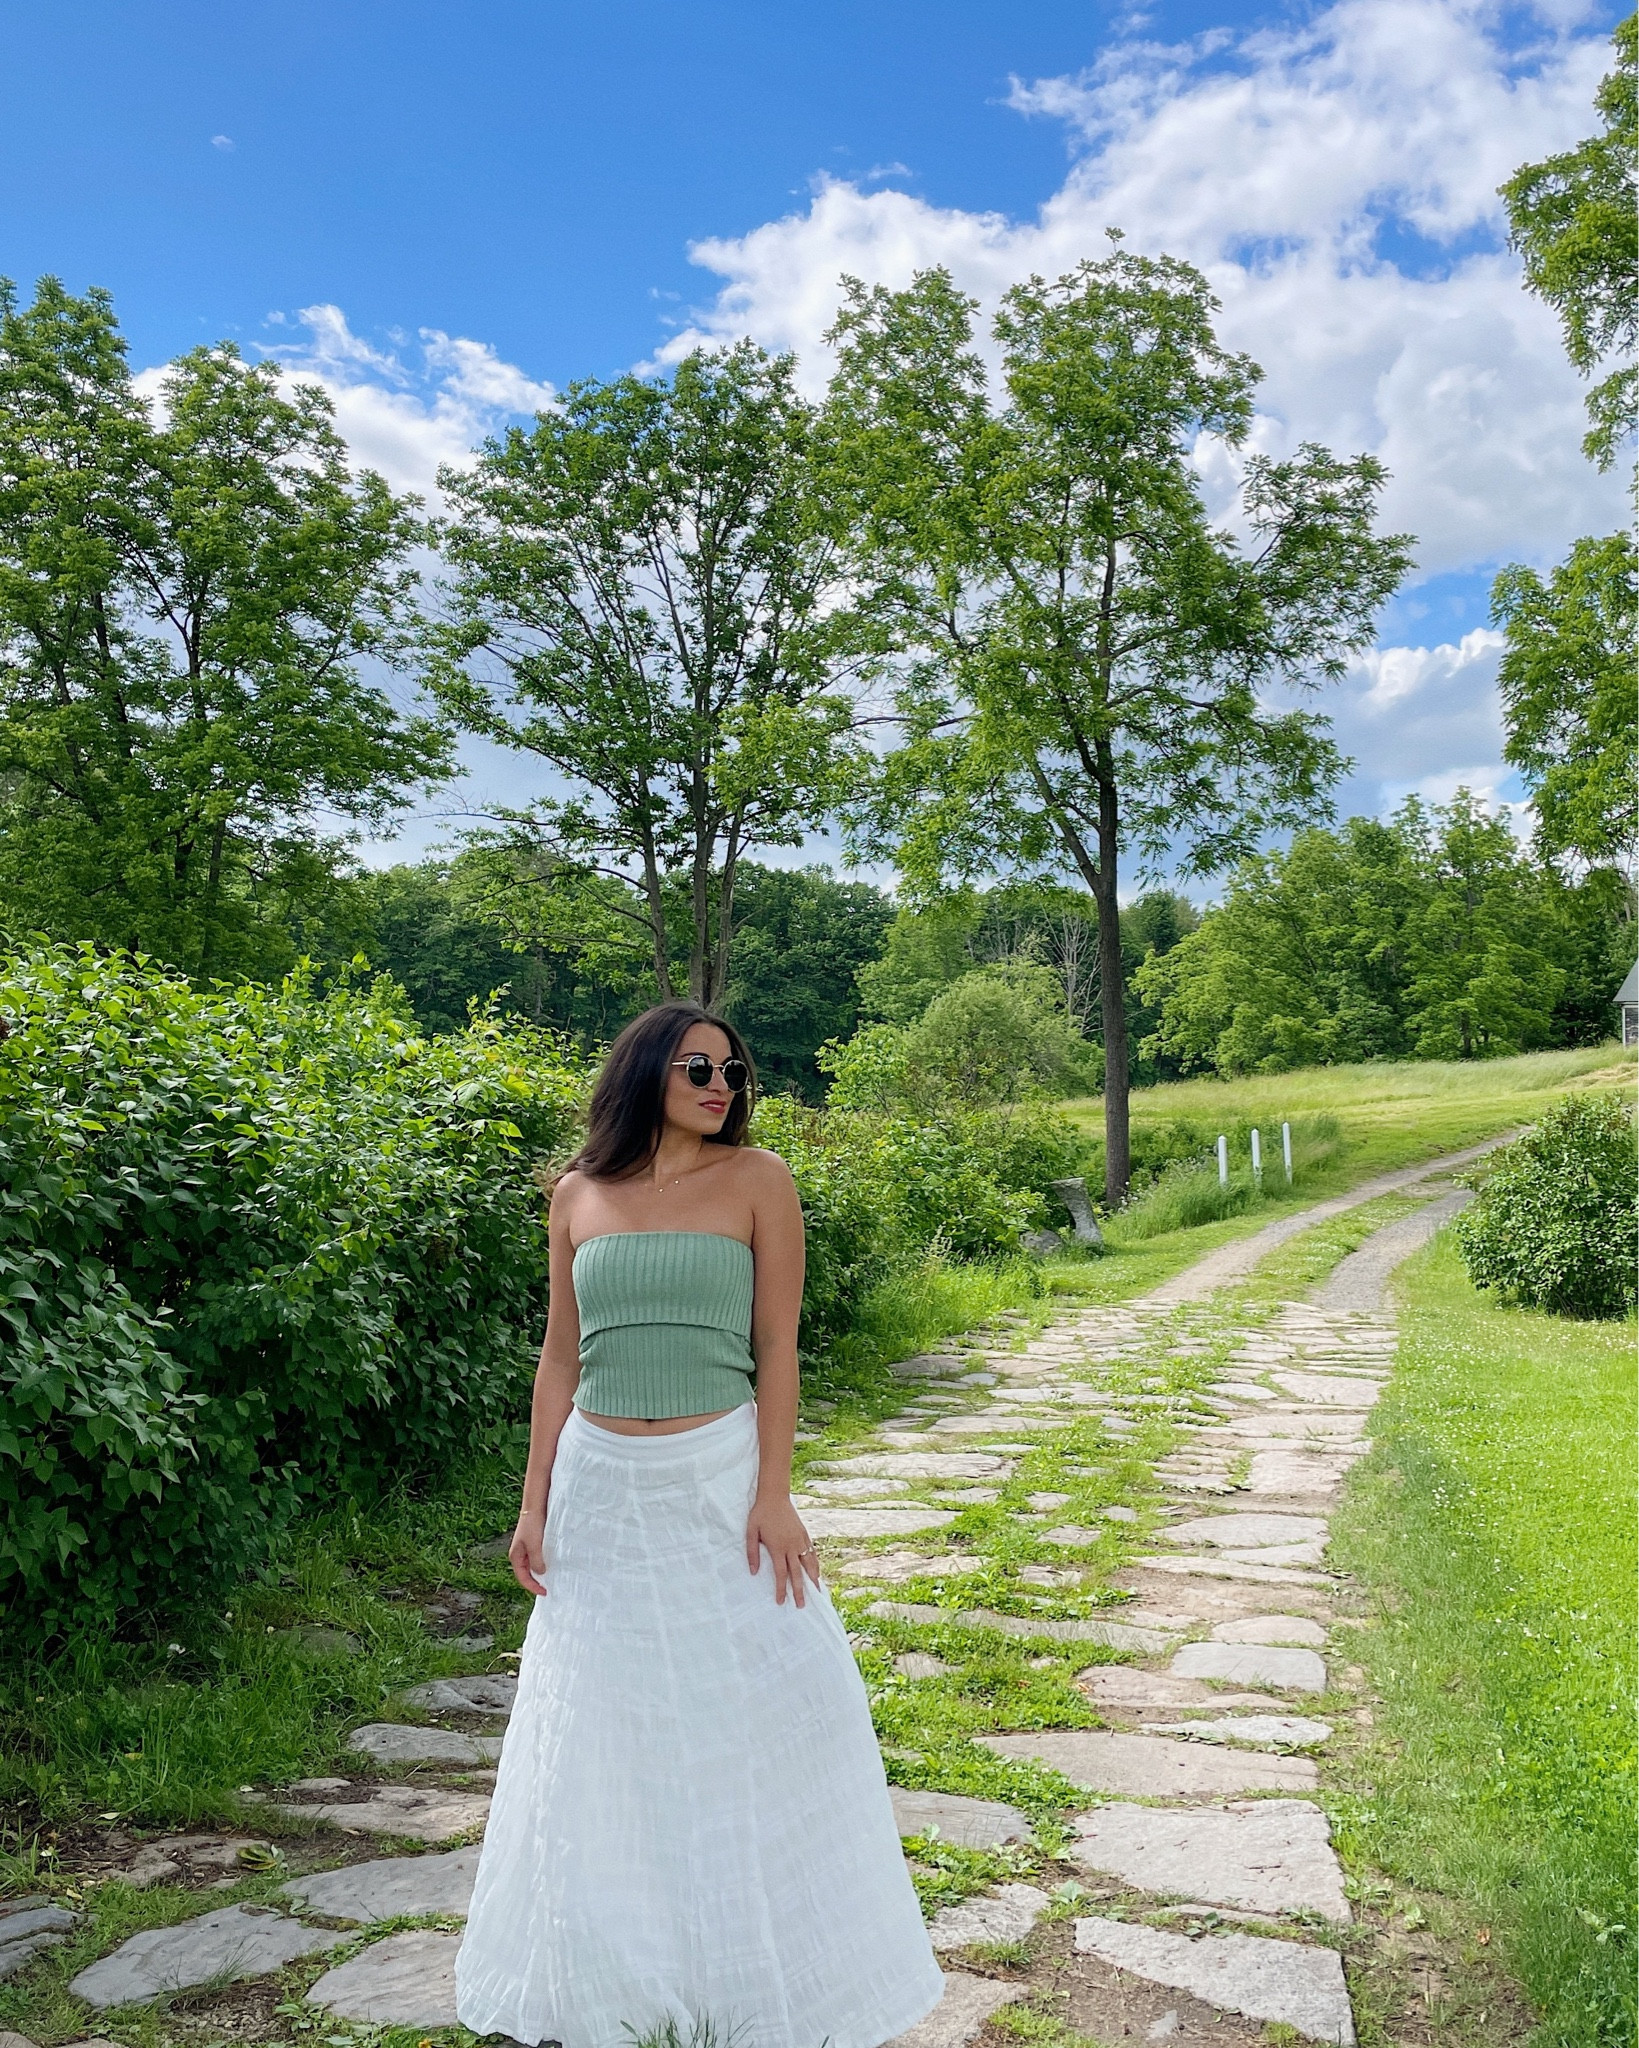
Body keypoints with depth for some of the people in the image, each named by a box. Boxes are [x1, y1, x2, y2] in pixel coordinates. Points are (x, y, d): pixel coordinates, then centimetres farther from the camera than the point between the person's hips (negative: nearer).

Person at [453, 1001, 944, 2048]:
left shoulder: (757, 1178, -4)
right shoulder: (580, 1193, 3)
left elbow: (776, 1347, -6)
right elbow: (561, 1357, 7)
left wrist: (775, 1493, -12)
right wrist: (535, 1503, 5)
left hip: (717, 1477, -2)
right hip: (601, 1483, 3)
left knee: (748, 1713, 5)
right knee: (606, 1722, 13)